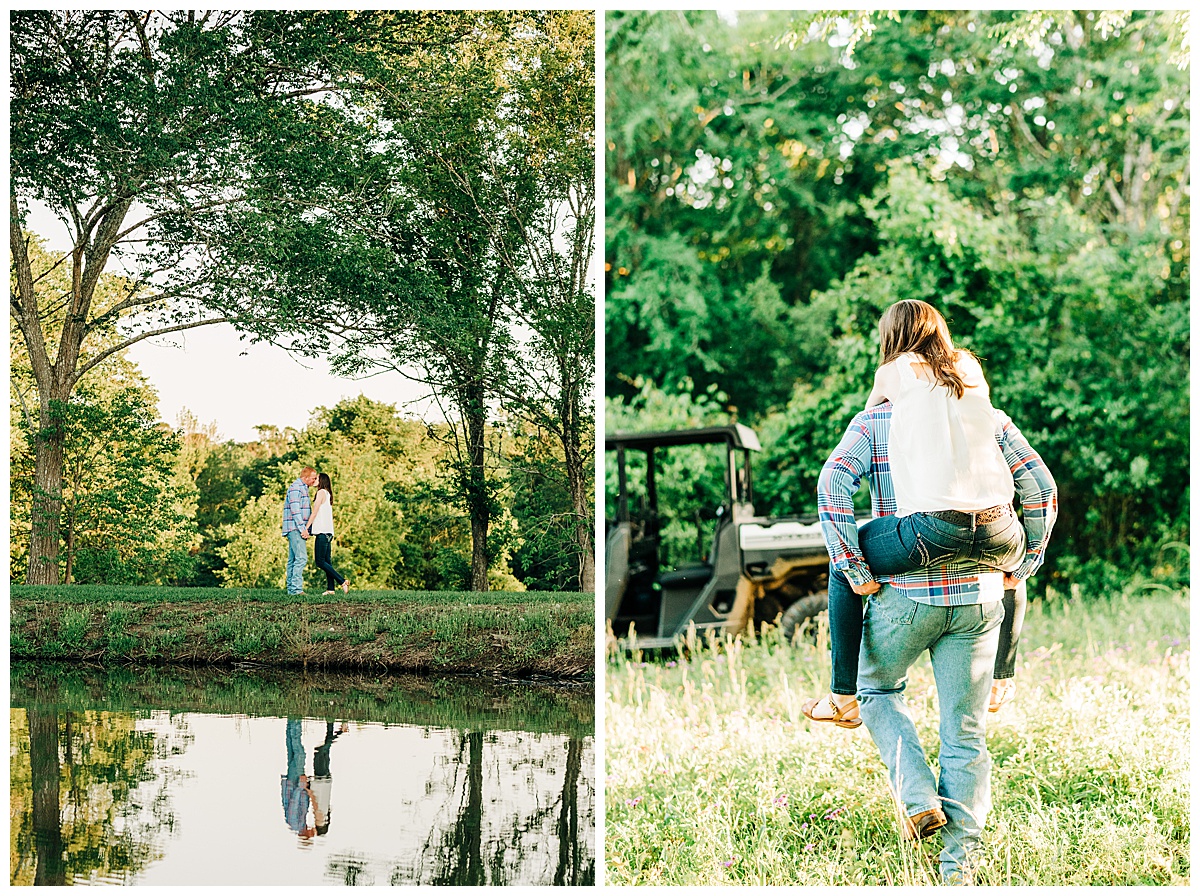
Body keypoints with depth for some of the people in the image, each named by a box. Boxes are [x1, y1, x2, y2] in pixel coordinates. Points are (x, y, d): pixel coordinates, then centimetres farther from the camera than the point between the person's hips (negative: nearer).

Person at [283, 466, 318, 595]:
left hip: (297, 530, 10)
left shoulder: (303, 488, 22)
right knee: (301, 558, -16)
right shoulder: (295, 488, -10)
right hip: (294, 528, -10)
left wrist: (307, 528, 18)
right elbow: (295, 510, -17)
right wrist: (302, 528, -19)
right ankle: (296, 588, -20)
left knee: (293, 559, 9)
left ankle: (291, 588, 9)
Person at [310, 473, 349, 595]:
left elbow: (315, 512, -9)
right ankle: (330, 588, 2)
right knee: (327, 561, 6)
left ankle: (342, 581, -18)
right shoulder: (328, 494, 20)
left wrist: (306, 528, -9)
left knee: (320, 561, -11)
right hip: (328, 532, 9)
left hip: (322, 531, -9)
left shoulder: (321, 492, -5)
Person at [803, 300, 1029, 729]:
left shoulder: (895, 372, 9)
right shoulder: (970, 366, 19)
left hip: (935, 527, -4)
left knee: (842, 562, 20)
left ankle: (844, 697, 19)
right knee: (1018, 563, 40)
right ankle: (1000, 681, 48)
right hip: (997, 529, 5)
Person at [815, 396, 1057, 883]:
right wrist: (1022, 565, 7)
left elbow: (833, 483, -13)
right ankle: (958, 864, 8)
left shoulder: (873, 421, 2)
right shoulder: (988, 419, 7)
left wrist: (852, 565, -9)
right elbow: (1041, 487, 1)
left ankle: (918, 797, 5)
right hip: (978, 595, 2)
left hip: (904, 592, -2)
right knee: (965, 733, 9)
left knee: (878, 690, 25)